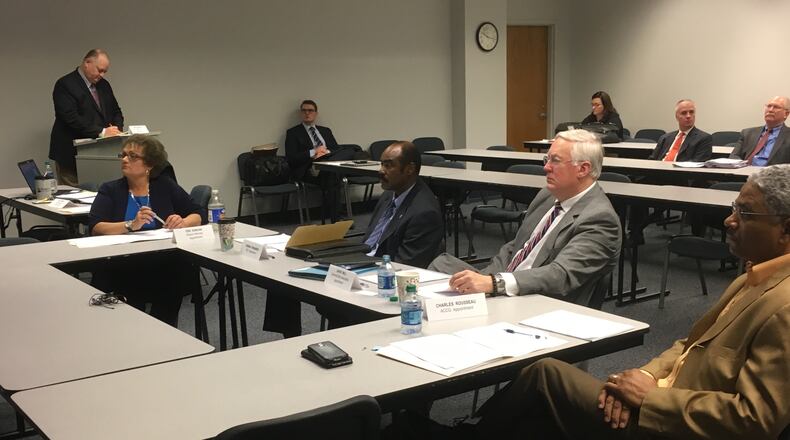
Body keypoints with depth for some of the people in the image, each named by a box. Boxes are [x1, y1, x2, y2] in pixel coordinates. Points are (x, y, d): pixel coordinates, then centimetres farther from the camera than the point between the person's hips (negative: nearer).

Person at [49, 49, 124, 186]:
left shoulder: (104, 85, 14)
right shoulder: (65, 85, -9)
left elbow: (116, 111, 19)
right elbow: (72, 118, -19)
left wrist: (116, 128, -3)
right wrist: (101, 132, -23)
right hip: (72, 155, -6)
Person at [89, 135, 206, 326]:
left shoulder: (166, 186, 13)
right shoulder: (110, 190, 11)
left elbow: (199, 215, 12)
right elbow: (95, 228, -3)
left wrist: (183, 222, -10)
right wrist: (131, 225, -18)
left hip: (166, 267, 1)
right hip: (122, 269, -1)